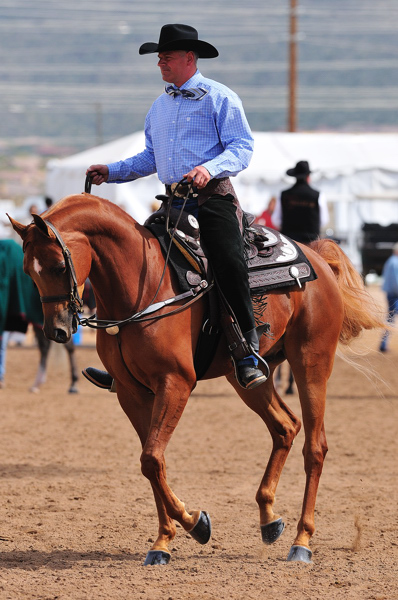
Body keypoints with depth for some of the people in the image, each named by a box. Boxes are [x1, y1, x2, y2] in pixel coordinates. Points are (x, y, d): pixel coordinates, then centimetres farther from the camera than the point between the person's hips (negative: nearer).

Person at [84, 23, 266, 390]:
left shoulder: (220, 98, -2)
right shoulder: (159, 106, 20)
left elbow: (242, 148, -10)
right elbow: (151, 157, 30)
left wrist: (210, 169, -27)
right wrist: (111, 172, 17)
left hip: (214, 198, -7)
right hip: (174, 203, 7)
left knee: (229, 264, -26)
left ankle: (249, 356, -24)